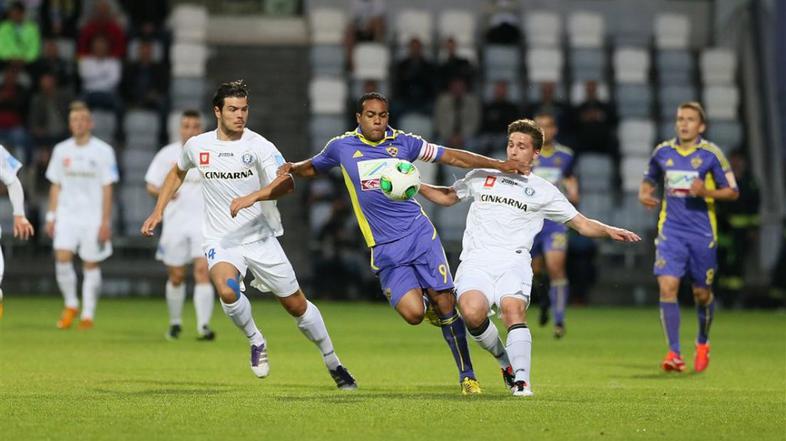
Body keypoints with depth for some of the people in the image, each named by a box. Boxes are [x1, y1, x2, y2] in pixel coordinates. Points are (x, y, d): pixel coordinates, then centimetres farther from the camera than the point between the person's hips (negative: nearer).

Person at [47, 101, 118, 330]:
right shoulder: (61, 150, 8)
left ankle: (88, 314, 11)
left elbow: (107, 189, -3)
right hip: (66, 214, 2)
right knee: (62, 257, -13)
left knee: (91, 265, 1)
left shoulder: (103, 151, -2)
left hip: (93, 217, -2)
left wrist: (105, 222, -8)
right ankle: (71, 305, 5)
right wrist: (51, 216, 7)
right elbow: (55, 186, 13)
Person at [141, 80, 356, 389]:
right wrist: (158, 211, 17)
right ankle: (256, 342, -3)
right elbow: (178, 172, 23)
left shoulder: (258, 146, -10)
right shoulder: (197, 146, 1)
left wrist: (252, 198, -38)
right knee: (227, 291, -31)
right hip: (220, 240, 1)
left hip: (260, 237, -1)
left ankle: (333, 364, 24)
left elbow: (286, 183, -24)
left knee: (296, 304, 4)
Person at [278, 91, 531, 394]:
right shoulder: (341, 147, 5)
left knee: (446, 305, -7)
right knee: (413, 313, -17)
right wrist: (292, 168, 3)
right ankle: (431, 308, 21)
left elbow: (453, 157, 11)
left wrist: (498, 165, 5)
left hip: (420, 233, 1)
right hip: (384, 248, 0)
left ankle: (467, 375, 6)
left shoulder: (403, 143, 6)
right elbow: (313, 168, 25)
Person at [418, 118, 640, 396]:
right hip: (476, 261, 1)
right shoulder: (482, 176, 21)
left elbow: (581, 224, 17)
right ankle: (505, 360, -1)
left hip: (513, 261, -1)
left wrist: (609, 231, -2)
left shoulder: (543, 191, 16)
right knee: (472, 313, -28)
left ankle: (521, 380, -29)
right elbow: (447, 197, 33)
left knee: (513, 308, -32)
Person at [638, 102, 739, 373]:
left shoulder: (711, 154, -4)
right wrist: (643, 194, 0)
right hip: (671, 231, 2)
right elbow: (649, 180, 23)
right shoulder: (663, 152, 5)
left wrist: (707, 192, -18)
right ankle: (674, 353, -12)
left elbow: (732, 192, -1)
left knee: (702, 293, 8)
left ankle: (703, 343, 36)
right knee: (667, 287, -15)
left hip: (702, 233, -2)